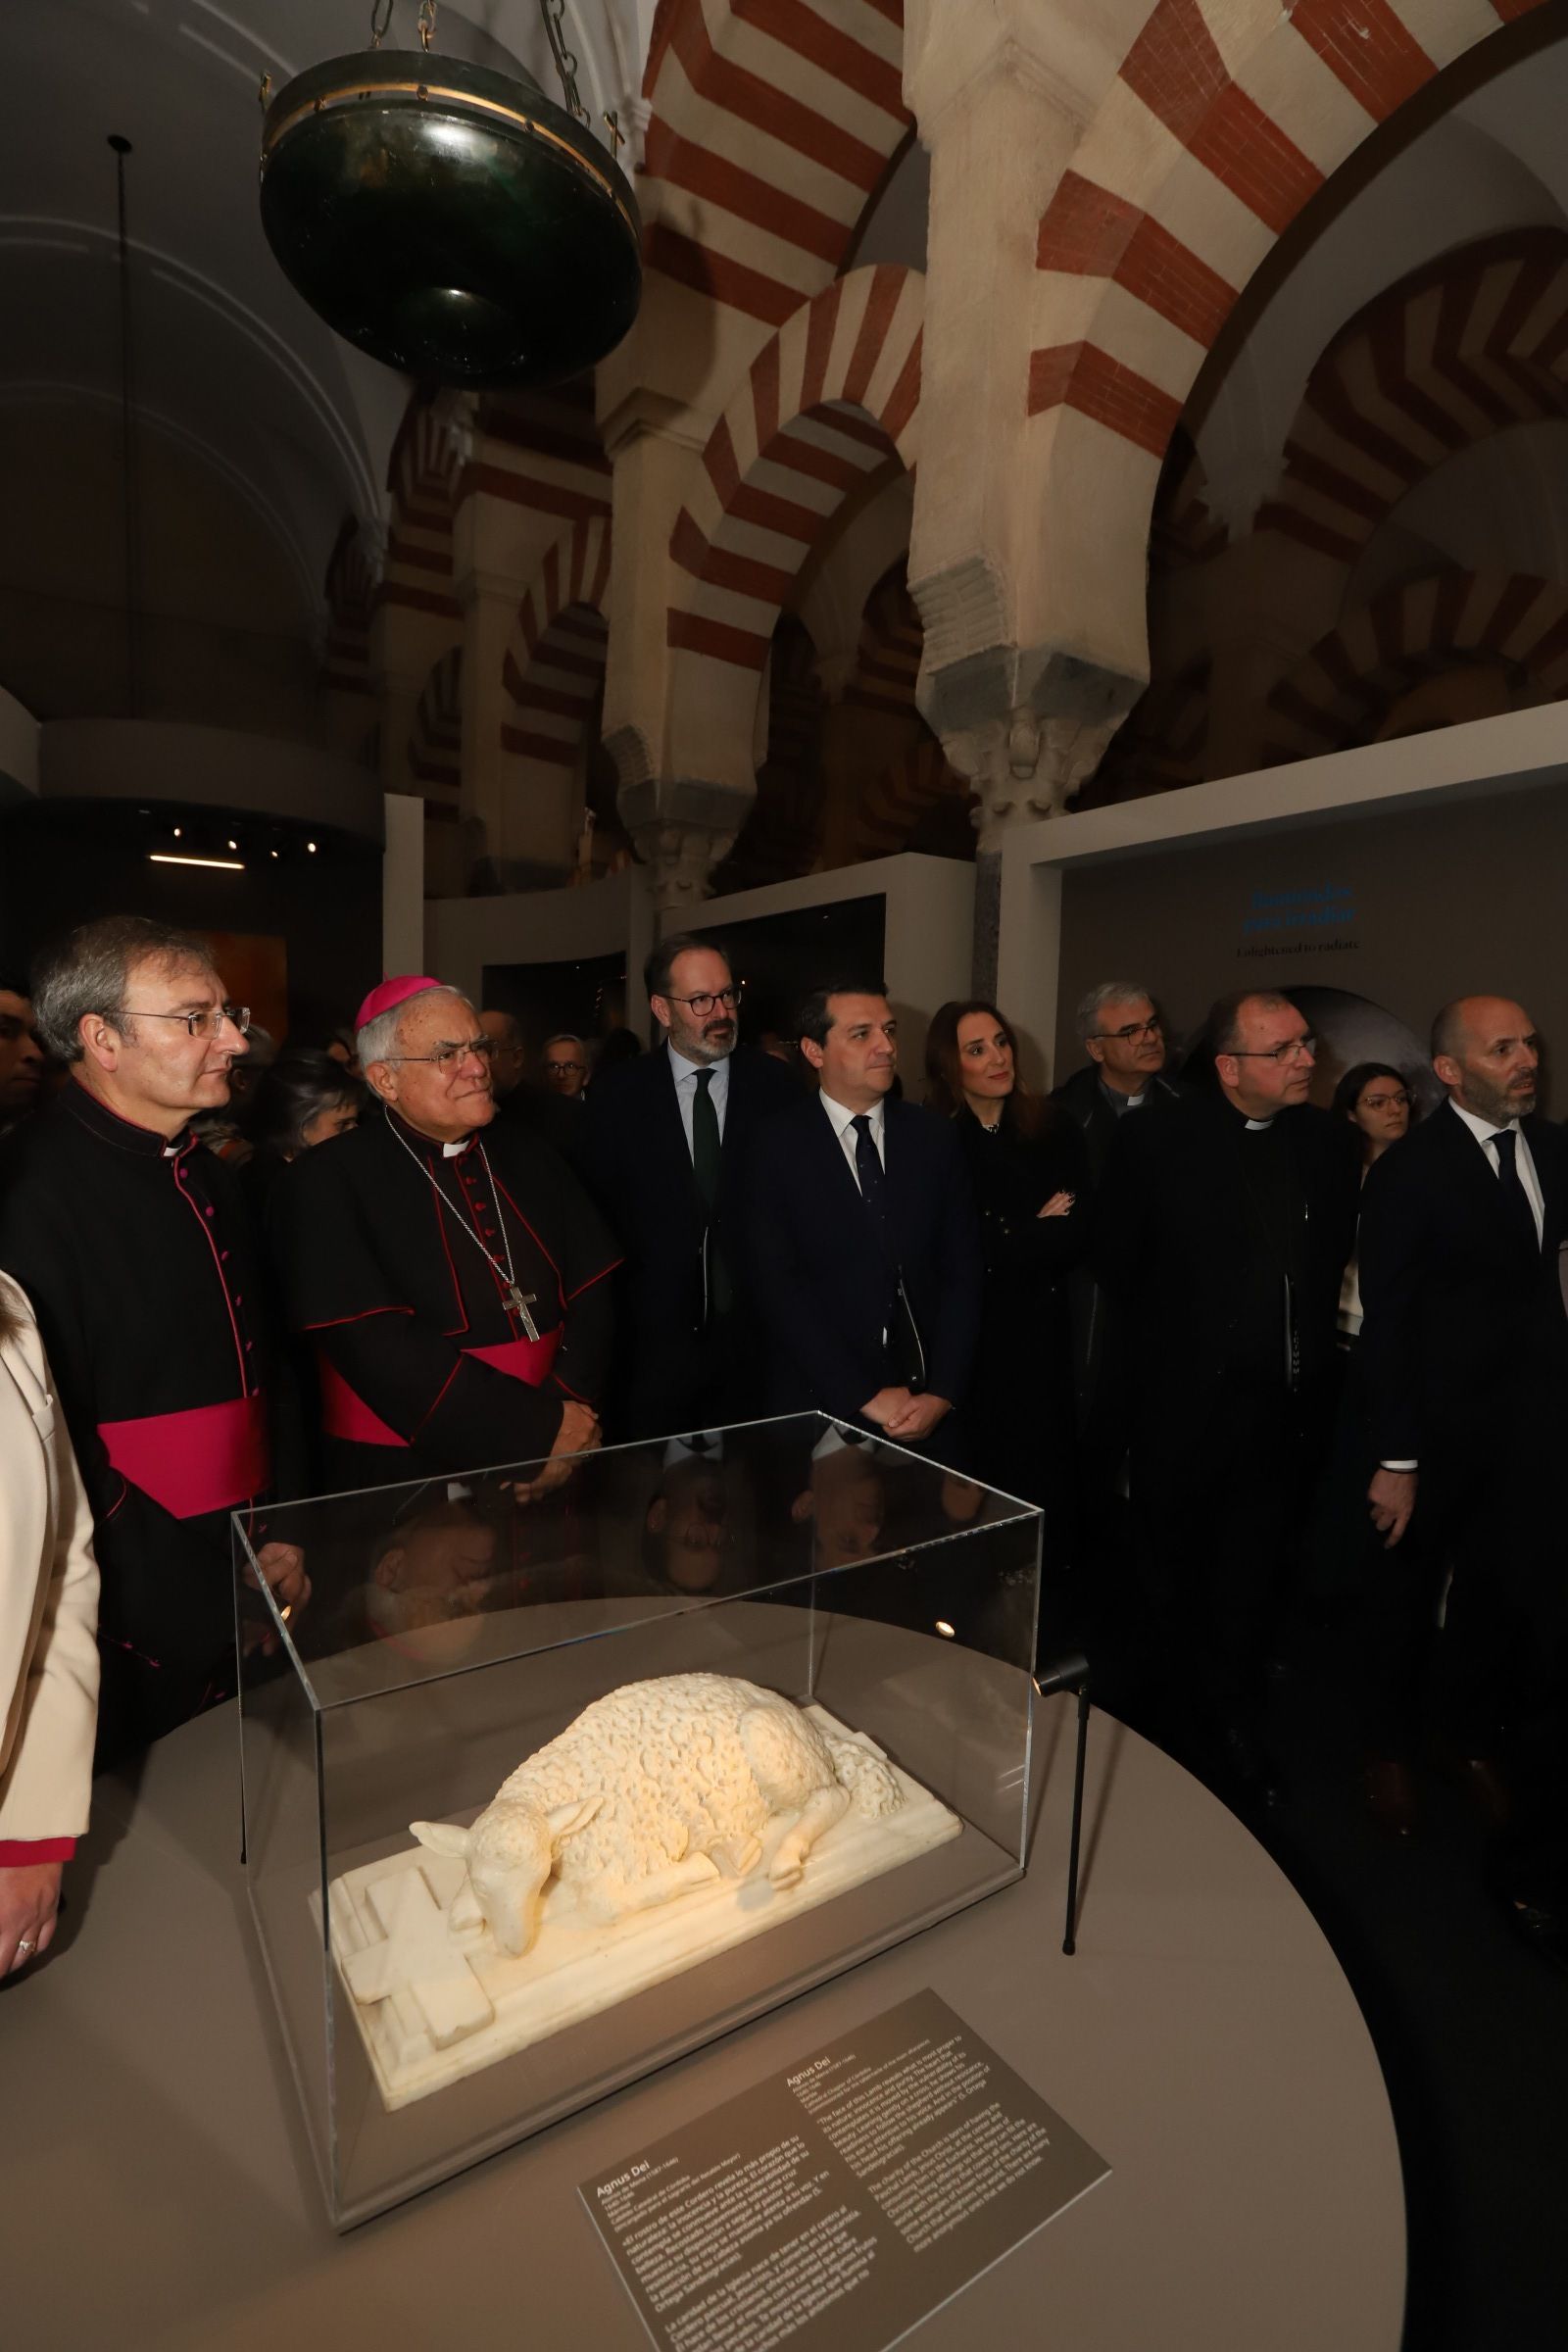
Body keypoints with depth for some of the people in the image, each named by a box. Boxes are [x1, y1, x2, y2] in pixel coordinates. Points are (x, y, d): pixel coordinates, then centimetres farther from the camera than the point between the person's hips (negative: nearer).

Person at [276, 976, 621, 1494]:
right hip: (405, 1479, -4)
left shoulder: (530, 1161, 5)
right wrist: (540, 1428, -20)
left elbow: (589, 1294, 0)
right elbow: (377, 1348, -20)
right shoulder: (329, 1185, -11)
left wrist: (571, 1410, -15)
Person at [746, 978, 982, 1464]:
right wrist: (863, 1397, -13)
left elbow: (962, 1273, 2)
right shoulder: (777, 1145, -6)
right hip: (823, 1407, -2)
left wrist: (943, 1394, -7)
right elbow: (780, 1286, -11)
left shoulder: (935, 1138, 3)